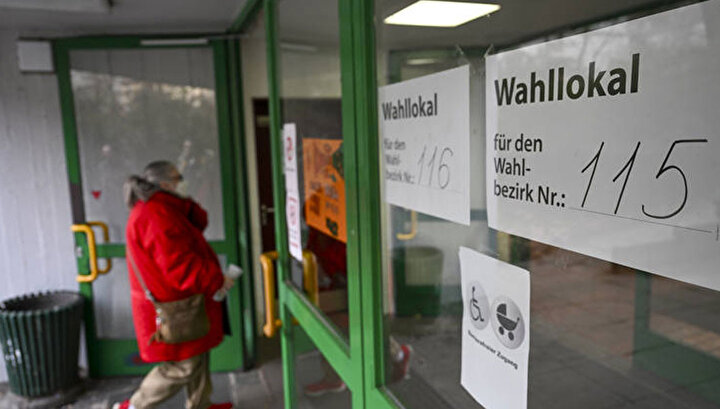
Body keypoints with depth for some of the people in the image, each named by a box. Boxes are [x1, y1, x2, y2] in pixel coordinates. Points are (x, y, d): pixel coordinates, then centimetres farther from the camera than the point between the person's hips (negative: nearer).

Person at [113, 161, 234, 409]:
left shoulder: (157, 209, 11)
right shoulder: (157, 216, -24)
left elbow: (198, 223, 10)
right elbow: (179, 266, -28)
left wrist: (185, 203, -7)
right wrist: (217, 280, -19)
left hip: (179, 301, 11)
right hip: (171, 308, -11)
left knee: (198, 354, 21)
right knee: (183, 366, 1)